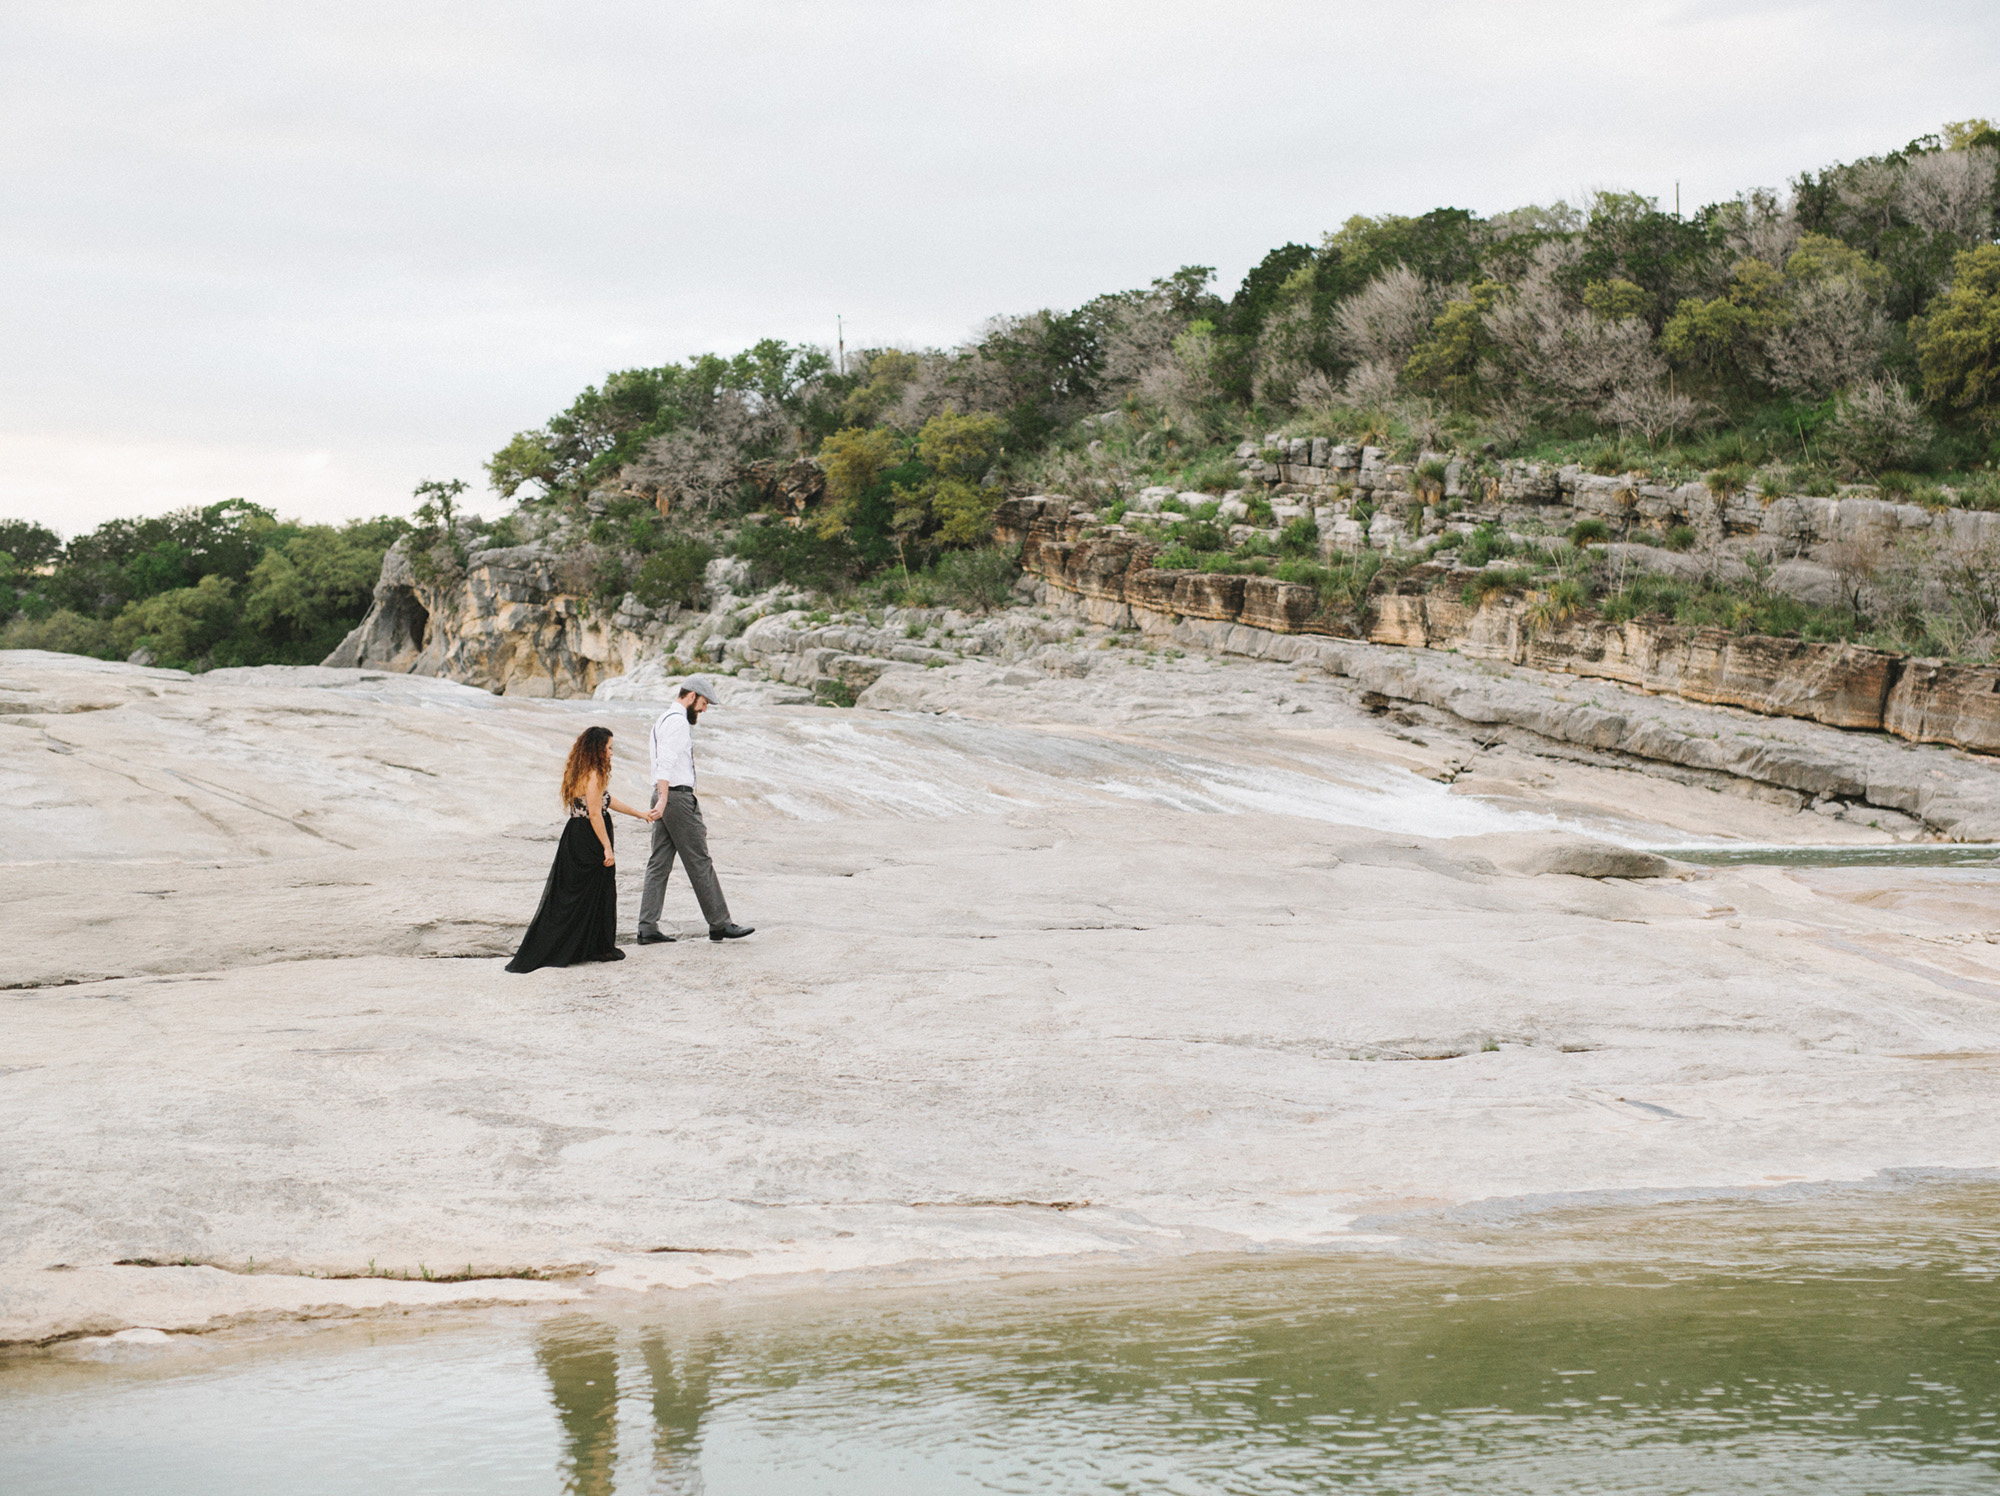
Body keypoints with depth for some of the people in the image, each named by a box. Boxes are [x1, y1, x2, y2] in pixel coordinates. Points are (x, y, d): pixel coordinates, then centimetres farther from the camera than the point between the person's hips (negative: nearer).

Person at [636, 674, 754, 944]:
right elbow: (666, 763, -24)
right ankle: (719, 924, 1)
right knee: (699, 862, -4)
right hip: (678, 797, -10)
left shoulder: (664, 719, 20)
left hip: (665, 796, 10)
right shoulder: (677, 722, -13)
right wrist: (663, 800, -33)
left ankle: (647, 928, 3)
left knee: (659, 864, 6)